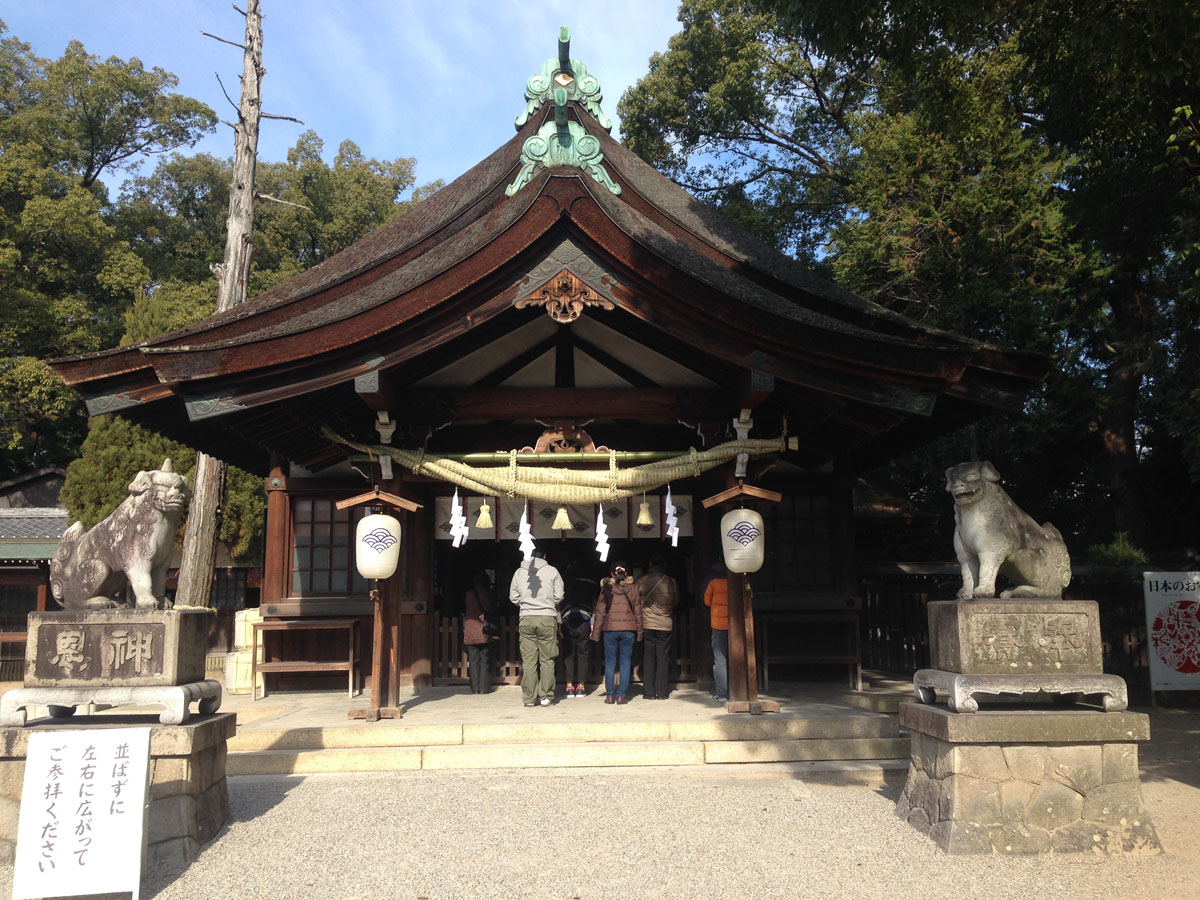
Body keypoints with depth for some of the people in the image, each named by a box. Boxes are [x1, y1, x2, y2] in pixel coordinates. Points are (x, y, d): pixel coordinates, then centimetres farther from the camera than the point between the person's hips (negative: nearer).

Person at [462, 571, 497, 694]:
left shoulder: (468, 594, 3)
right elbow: (493, 611, 5)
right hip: (485, 632, -1)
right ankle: (484, 688, 2)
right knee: (485, 660, 4)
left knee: (473, 661, 5)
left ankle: (475, 688, 4)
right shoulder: (490, 594, -2)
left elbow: (464, 611, 11)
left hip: (470, 632, 1)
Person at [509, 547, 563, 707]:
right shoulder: (552, 571, 2)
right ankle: (545, 696, 4)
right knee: (547, 659, 4)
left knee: (528, 660, 3)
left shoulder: (519, 572, 7)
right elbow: (559, 596, 2)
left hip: (526, 619, 2)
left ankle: (529, 698, 3)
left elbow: (513, 596, 9)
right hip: (547, 618, -1)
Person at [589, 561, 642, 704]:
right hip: (629, 629, 1)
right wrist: (639, 631, 11)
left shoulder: (606, 588, 1)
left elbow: (600, 611, 1)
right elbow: (638, 610, 6)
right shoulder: (633, 588, 4)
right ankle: (621, 695, 2)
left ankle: (610, 695, 5)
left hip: (610, 629, -1)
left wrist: (596, 631, 5)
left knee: (610, 662, 6)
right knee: (625, 662, 5)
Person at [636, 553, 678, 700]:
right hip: (666, 625, 0)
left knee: (648, 659, 6)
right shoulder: (671, 582, -2)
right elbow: (676, 601, 10)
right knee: (663, 659, 6)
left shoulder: (642, 581, -3)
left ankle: (649, 692, 6)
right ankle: (661, 692, 5)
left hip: (647, 624, 0)